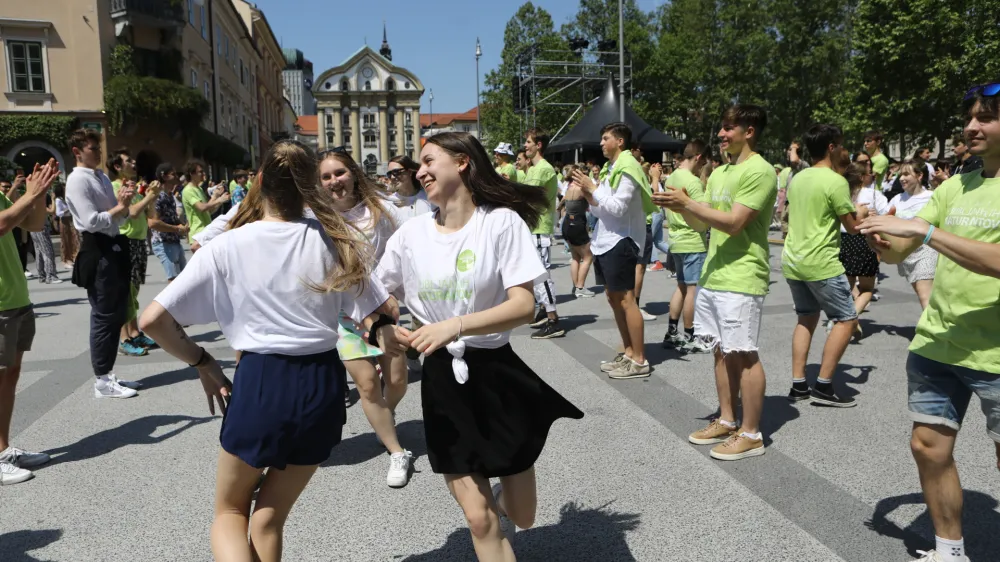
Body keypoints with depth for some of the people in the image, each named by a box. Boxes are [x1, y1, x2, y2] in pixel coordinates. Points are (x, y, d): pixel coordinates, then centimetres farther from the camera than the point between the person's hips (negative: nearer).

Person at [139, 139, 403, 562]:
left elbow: (152, 320, -5)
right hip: (322, 382, 2)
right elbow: (376, 319, -4)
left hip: (260, 381, -2)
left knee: (230, 512, 23)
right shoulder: (331, 238, -1)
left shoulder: (227, 246, -4)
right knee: (268, 519, 20)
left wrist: (202, 363, 6)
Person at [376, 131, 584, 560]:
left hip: (496, 373, -2)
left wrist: (455, 326, -32)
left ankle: (503, 491, 49)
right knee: (478, 518, 3)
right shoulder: (410, 234, -1)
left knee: (520, 517, 13)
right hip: (442, 381, 2)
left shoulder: (501, 221, -11)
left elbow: (523, 305, -20)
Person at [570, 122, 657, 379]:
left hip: (620, 241, -10)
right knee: (613, 297, 13)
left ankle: (640, 360, -2)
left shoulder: (627, 168, -12)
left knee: (626, 300, -8)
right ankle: (627, 352, 23)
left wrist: (592, 189, -15)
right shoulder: (610, 168, 16)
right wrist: (587, 193, 0)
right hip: (605, 241, 10)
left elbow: (617, 207, -21)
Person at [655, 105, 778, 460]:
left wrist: (686, 202, -18)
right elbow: (702, 223, 16)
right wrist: (680, 208, -3)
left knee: (743, 355, -2)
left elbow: (733, 223, -21)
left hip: (741, 279, -9)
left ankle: (751, 434, 8)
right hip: (713, 275, 9)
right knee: (722, 351, 14)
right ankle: (727, 421, 26)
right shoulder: (719, 173, 15)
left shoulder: (759, 171, -13)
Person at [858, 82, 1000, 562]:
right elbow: (898, 254, 5)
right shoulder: (954, 187, 8)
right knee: (929, 447, 11)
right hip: (935, 347, 5)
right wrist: (881, 240, -17)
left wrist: (923, 231, -28)